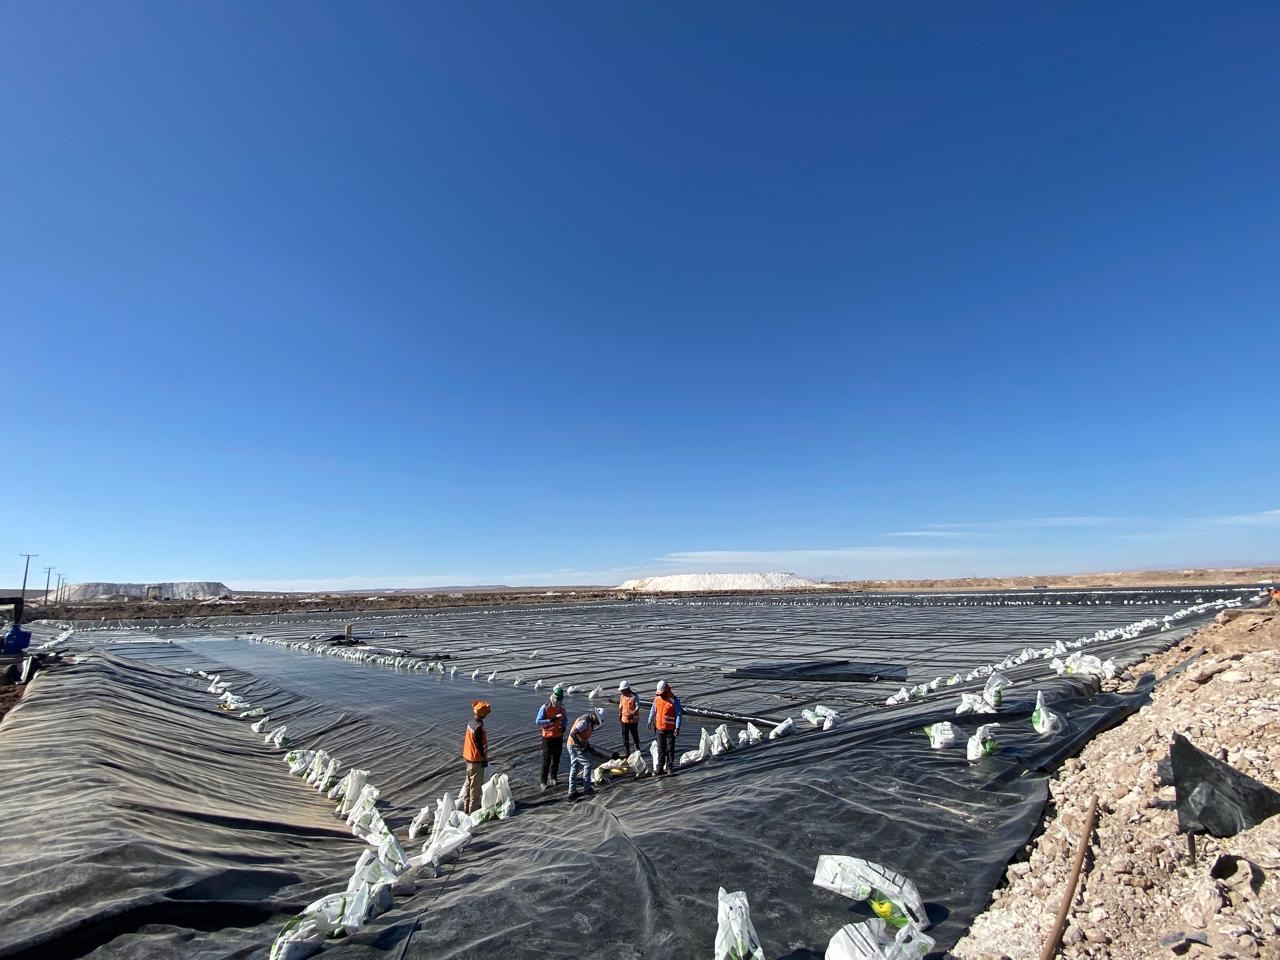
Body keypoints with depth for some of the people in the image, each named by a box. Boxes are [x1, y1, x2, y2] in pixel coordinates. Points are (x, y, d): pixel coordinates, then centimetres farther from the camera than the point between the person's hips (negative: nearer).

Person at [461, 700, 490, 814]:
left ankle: (466, 807, 31)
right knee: (476, 785, 4)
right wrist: (484, 759, -11)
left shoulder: (471, 723, 2)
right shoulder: (478, 727, -26)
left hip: (469, 758, 9)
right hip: (476, 760, -9)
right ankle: (473, 809, 14)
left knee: (469, 783, 19)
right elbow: (479, 745, -23)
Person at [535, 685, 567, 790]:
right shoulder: (545, 707, -15)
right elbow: (538, 721, -16)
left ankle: (553, 778, 27)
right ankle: (544, 782, 8)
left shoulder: (562, 708, 2)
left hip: (559, 737, 5)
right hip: (548, 737, -5)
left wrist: (564, 726, -5)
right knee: (547, 760, 0)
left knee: (556, 759, 13)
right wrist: (550, 720, -27)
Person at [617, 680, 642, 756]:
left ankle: (637, 749, 30)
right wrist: (620, 713, 4)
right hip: (624, 719, 5)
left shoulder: (634, 696, -16)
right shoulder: (622, 696, 4)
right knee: (625, 736, 8)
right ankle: (626, 752, 18)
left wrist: (632, 714, -32)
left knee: (635, 735, 9)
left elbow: (638, 707, -20)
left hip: (633, 719, -5)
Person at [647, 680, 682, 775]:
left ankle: (669, 766, 18)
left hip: (670, 729, -4)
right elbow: (653, 710, 18)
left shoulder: (674, 700, -13)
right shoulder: (657, 699, 2)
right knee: (660, 749, 9)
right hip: (660, 728, 4)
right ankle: (660, 768, 14)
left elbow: (679, 714, -13)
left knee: (670, 748, 5)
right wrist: (650, 721, 26)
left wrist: (677, 727, -18)